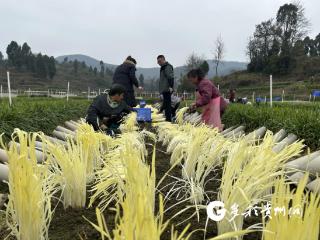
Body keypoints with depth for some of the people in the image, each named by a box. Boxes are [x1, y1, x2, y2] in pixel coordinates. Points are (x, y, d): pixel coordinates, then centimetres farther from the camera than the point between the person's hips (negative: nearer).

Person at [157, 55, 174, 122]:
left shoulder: (168, 67, -10)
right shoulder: (163, 67, 21)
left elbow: (171, 77, -20)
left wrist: (171, 86, -27)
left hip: (167, 89, -10)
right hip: (165, 89, 10)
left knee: (167, 104, -9)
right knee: (166, 104, 13)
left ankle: (168, 118, -7)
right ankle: (168, 118, 19)